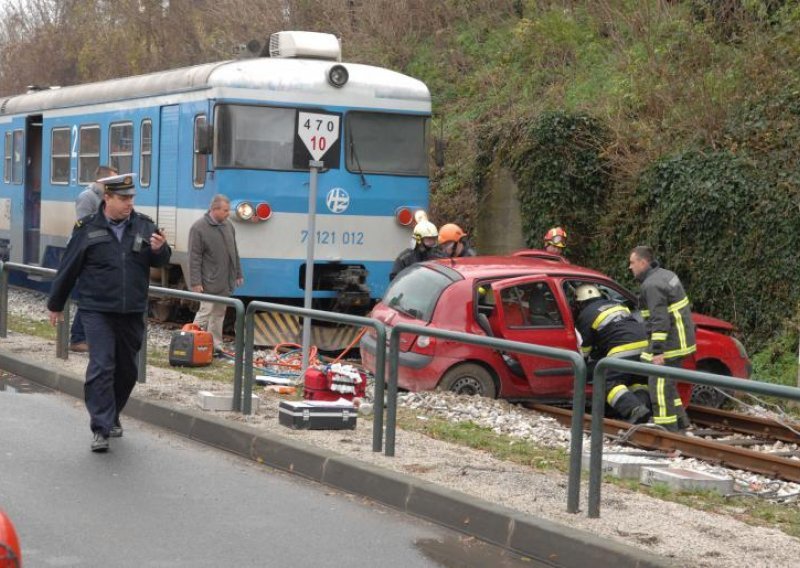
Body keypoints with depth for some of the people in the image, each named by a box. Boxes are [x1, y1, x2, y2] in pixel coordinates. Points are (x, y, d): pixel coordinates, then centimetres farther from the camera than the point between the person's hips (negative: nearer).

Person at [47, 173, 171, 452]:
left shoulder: (144, 225, 4)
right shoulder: (87, 228, -3)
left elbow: (161, 261, 6)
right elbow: (68, 269, 4)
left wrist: (159, 249, -19)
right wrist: (55, 304, 11)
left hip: (132, 313, 4)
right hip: (98, 311, -3)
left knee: (127, 369, 12)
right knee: (101, 367, -12)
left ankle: (112, 416, 33)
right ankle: (101, 428, -10)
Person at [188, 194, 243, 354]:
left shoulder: (228, 226, 11)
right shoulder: (199, 228, -11)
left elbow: (234, 252, 20)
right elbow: (194, 258, -13)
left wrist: (238, 274, 17)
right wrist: (195, 282, -16)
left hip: (225, 282, 7)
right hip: (209, 282, -7)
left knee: (219, 314, 11)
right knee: (205, 312, -8)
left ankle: (215, 345, 16)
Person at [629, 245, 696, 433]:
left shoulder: (652, 286, -19)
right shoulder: (666, 274, 13)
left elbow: (660, 320, -25)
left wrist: (658, 351, -26)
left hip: (669, 343, -10)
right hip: (680, 339, 10)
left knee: (659, 385, -7)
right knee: (666, 383, 20)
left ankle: (667, 429, -7)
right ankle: (680, 421, 26)